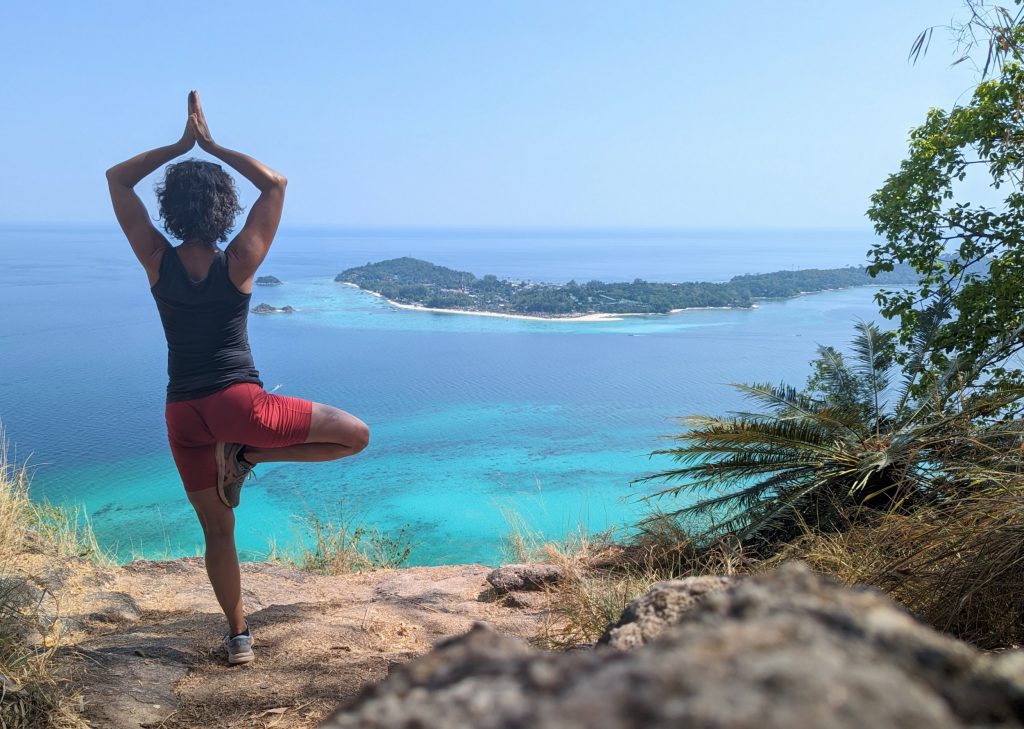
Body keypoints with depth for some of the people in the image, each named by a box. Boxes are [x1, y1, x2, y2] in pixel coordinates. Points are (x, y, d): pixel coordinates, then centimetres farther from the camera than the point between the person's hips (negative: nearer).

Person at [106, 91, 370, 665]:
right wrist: (211, 144, 5)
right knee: (355, 435, 6)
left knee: (218, 531, 16)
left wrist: (181, 144, 8)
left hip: (184, 414, 4)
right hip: (240, 404, -4)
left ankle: (239, 635, 23)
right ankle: (247, 458, -3)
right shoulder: (239, 264, -7)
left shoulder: (158, 262, -1)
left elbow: (117, 179, 11)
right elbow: (276, 183, 4)